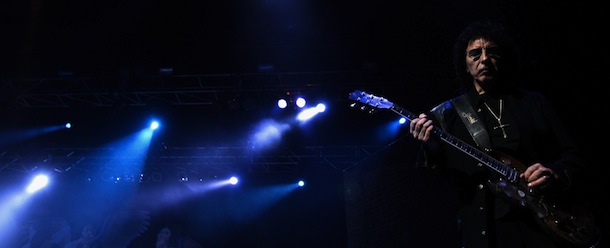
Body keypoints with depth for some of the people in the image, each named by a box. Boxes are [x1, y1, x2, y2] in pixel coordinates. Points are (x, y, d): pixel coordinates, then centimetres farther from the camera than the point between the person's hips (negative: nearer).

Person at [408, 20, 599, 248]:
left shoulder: (534, 101, 13)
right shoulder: (449, 112, 7)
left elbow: (573, 154, 12)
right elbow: (438, 173, -1)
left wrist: (556, 174, -9)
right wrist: (429, 145, -23)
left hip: (547, 221, 2)